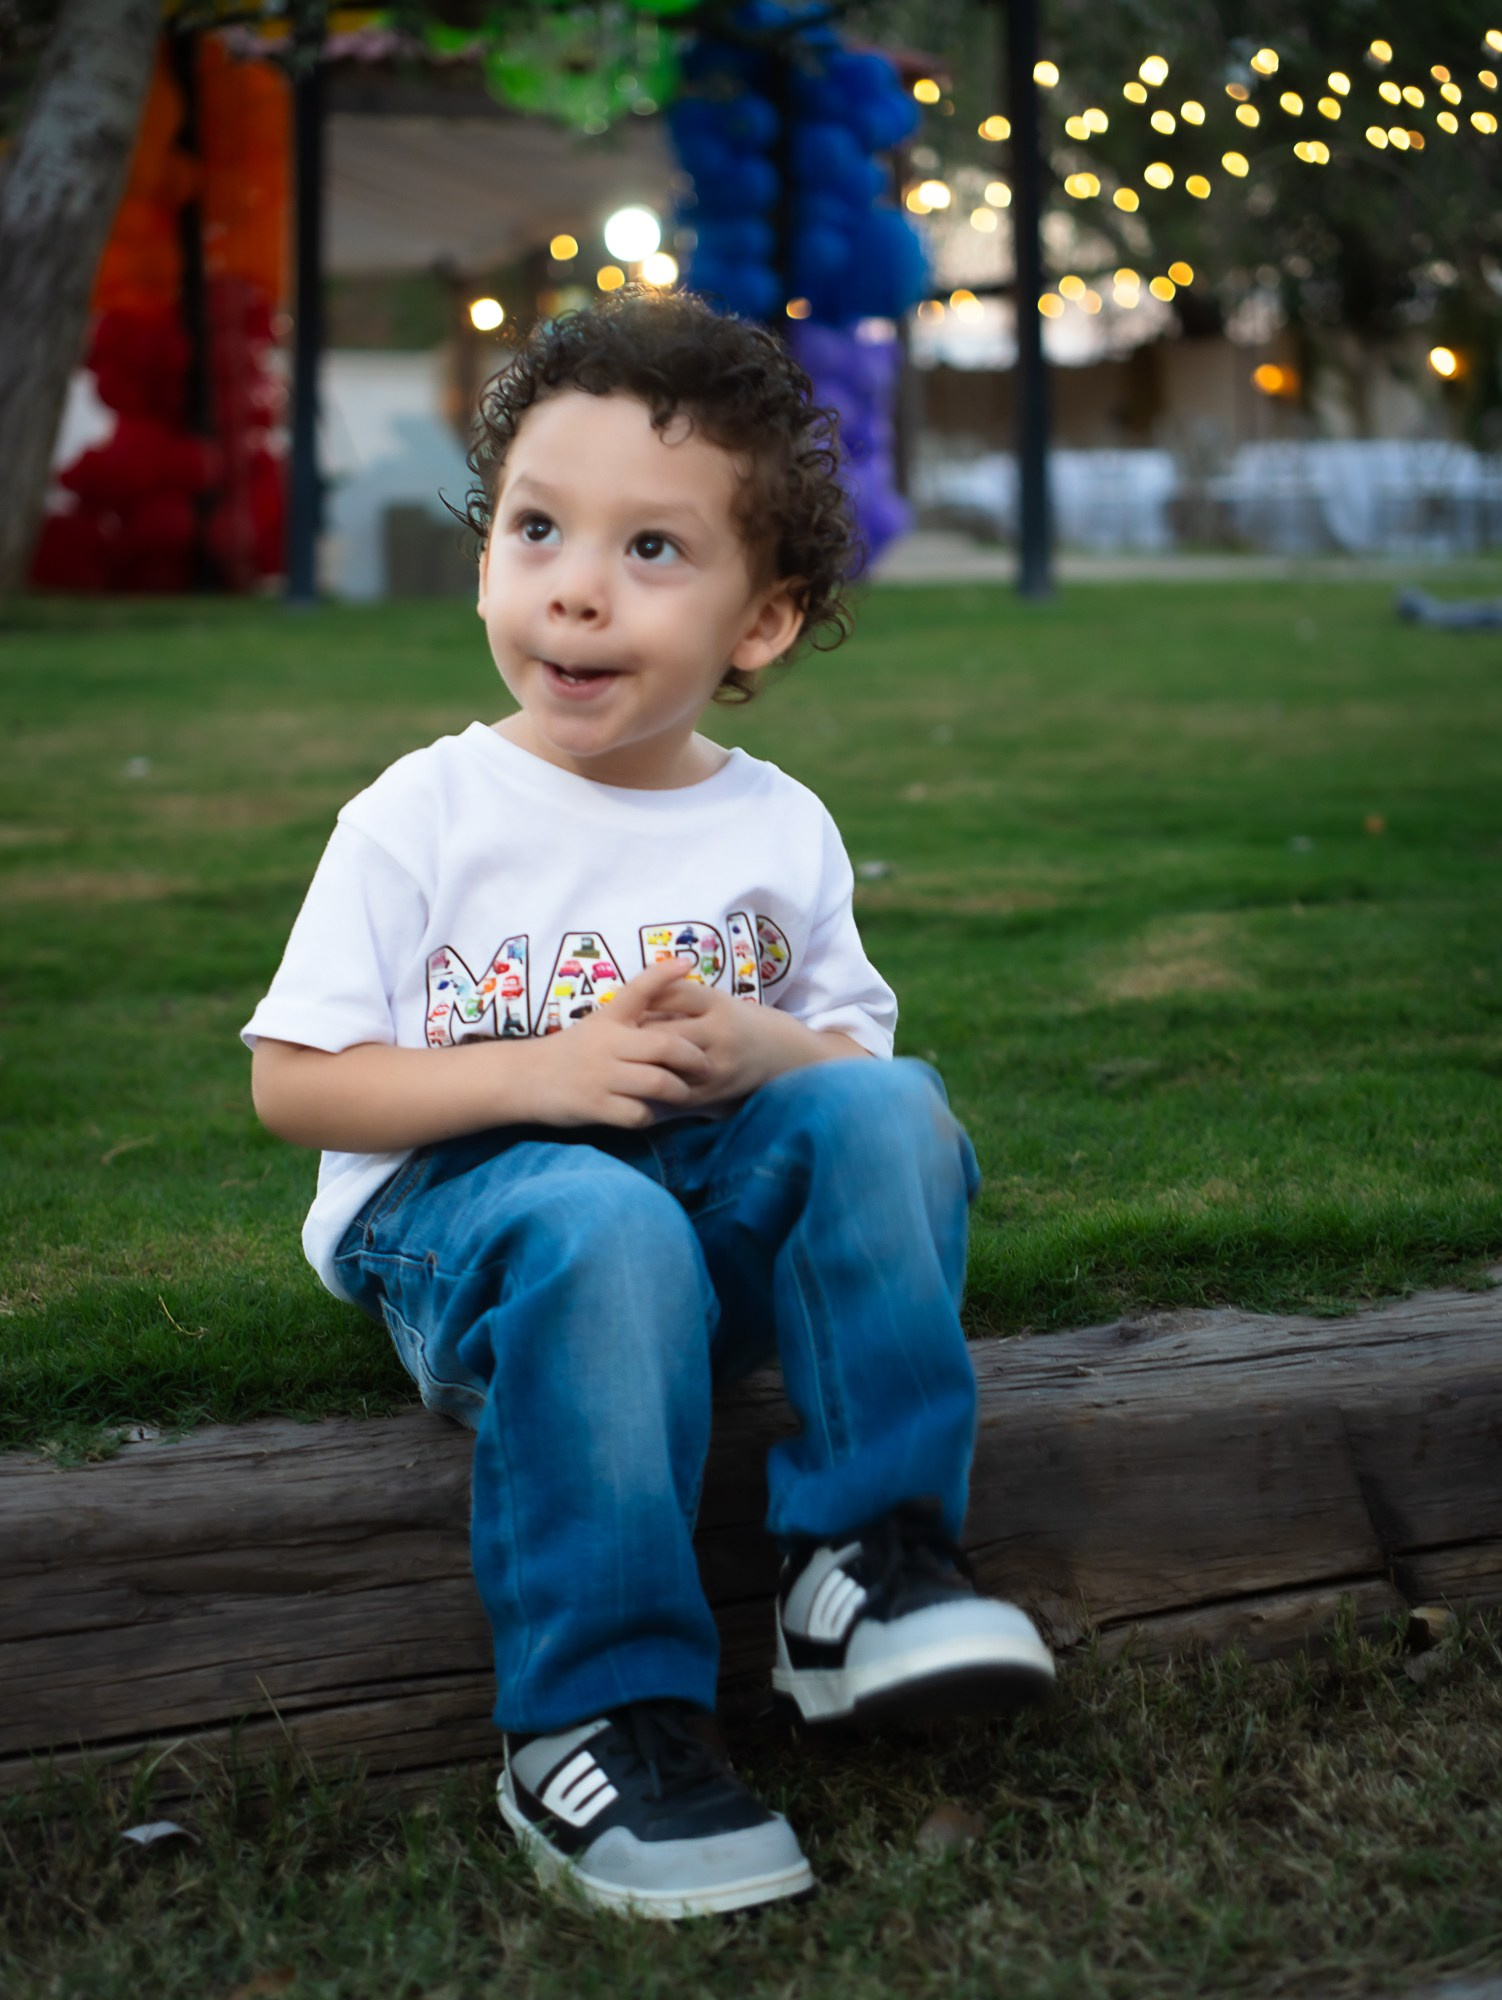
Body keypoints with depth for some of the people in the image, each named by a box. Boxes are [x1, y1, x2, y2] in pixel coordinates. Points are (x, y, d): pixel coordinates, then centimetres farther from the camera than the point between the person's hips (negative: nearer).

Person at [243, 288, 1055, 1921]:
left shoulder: (781, 832, 7)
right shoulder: (423, 818, -1)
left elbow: (859, 1047, 10)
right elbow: (291, 1083, -3)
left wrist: (764, 1049, -14)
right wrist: (529, 1071, -17)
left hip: (727, 1203, 4)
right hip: (457, 1205, -3)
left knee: (887, 1111, -24)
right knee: (605, 1231, -38)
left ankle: (869, 1555, -22)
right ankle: (593, 1720, -32)